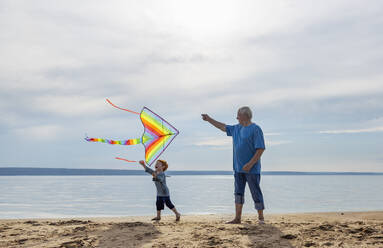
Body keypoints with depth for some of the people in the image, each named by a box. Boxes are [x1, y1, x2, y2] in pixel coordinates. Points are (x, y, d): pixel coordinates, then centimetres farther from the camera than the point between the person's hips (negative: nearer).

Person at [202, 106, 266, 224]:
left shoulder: (255, 129, -11)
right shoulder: (236, 128, 14)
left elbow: (261, 149, -16)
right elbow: (223, 127, 30)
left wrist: (250, 164, -21)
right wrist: (209, 119, 33)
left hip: (252, 169, -8)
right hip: (238, 168, 8)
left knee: (256, 193, 0)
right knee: (238, 192, 7)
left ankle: (261, 217, 12)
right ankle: (237, 218, 12)